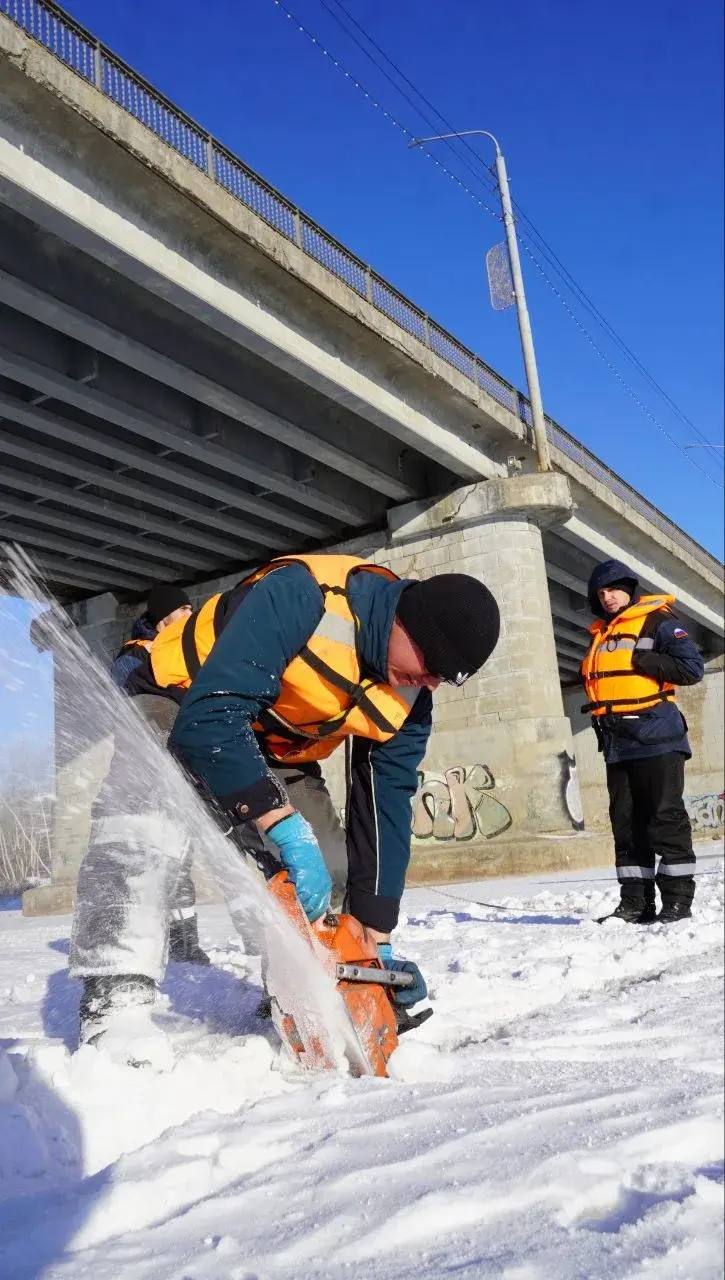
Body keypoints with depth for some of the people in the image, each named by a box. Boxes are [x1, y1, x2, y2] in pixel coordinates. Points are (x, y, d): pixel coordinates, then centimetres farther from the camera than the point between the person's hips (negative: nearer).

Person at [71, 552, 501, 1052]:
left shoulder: (410, 699, -13)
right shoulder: (303, 594, -36)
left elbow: (385, 807, -7)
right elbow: (208, 718, -41)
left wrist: (379, 939, -8)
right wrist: (290, 833, -45)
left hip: (278, 751, 6)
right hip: (174, 706, -6)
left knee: (328, 870, -5)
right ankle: (114, 1010, -29)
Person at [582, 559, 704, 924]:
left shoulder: (657, 621, -2)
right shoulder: (600, 635, 19)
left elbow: (692, 668, -11)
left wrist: (642, 660, -16)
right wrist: (597, 710, 12)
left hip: (655, 738, -7)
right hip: (617, 744, 7)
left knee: (666, 817, -3)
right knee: (626, 822, 7)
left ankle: (678, 898, 4)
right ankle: (635, 902, 12)